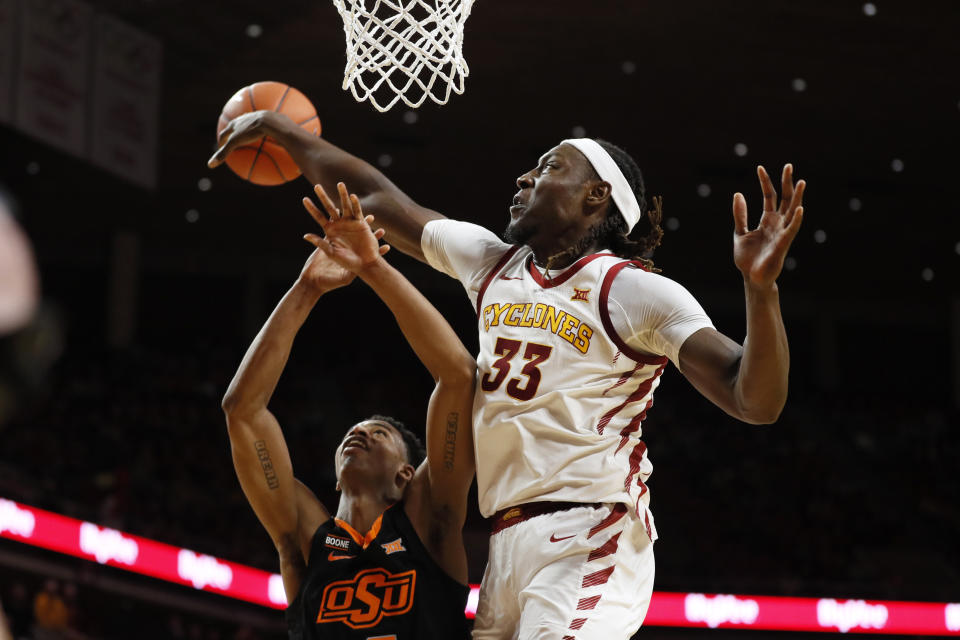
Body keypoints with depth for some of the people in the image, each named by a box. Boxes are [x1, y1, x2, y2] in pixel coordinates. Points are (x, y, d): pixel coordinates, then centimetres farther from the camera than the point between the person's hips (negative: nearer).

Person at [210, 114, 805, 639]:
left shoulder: (636, 291, -6)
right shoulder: (491, 263, 15)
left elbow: (756, 401, -14)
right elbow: (379, 199, 26)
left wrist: (762, 287, -30)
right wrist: (282, 130, 28)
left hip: (587, 539, -8)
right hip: (510, 543, 8)